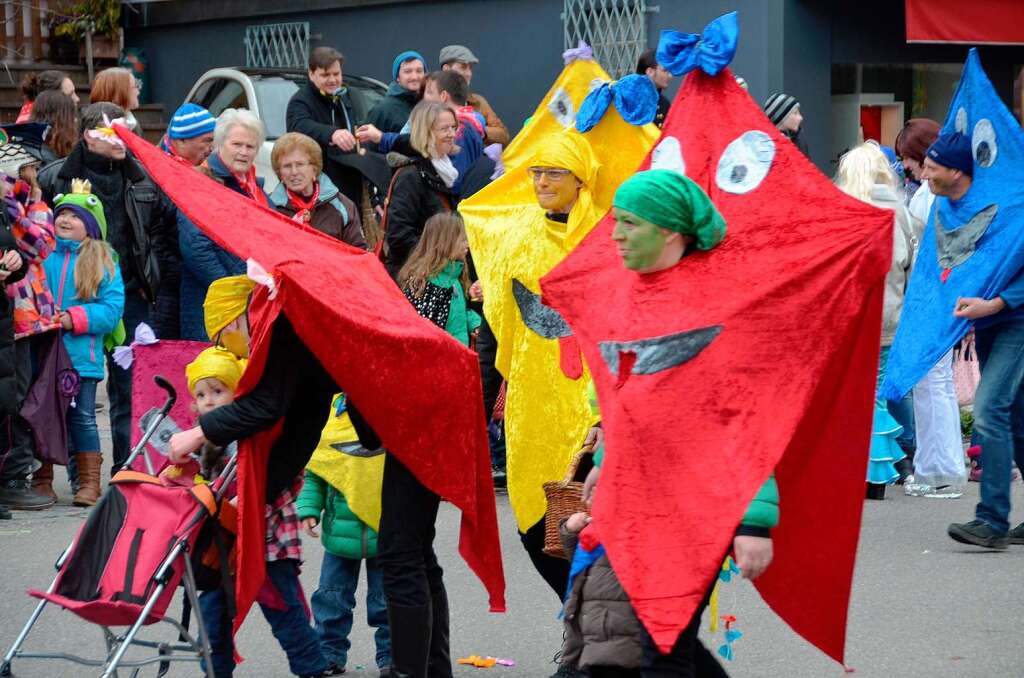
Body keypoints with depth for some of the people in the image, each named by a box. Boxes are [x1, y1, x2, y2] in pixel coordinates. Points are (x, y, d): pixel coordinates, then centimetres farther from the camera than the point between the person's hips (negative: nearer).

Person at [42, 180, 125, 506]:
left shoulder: (102, 262, 3)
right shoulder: (42, 256, 7)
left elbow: (112, 309, -4)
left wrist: (73, 319, -15)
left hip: (82, 355, -2)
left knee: (82, 417, 2)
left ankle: (90, 483, 11)